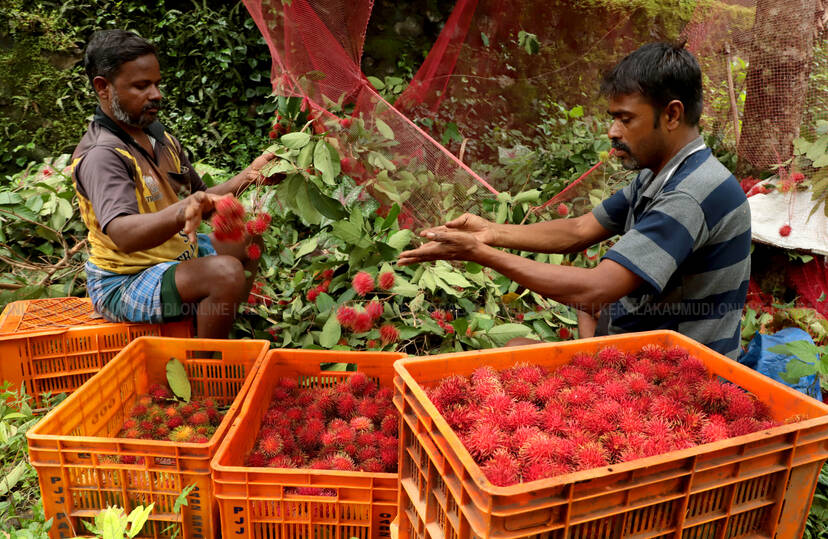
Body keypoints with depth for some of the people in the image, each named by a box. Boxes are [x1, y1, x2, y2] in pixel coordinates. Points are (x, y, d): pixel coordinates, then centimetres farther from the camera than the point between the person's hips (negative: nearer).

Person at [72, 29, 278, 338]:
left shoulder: (159, 137, 6)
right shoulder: (101, 155, -23)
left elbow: (199, 201, 10)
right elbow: (123, 234, -38)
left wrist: (246, 178, -4)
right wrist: (180, 213, -57)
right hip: (123, 284, -9)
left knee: (248, 241, 18)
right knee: (226, 272, -30)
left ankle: (227, 332, 18)